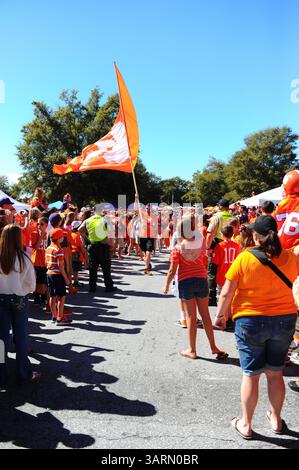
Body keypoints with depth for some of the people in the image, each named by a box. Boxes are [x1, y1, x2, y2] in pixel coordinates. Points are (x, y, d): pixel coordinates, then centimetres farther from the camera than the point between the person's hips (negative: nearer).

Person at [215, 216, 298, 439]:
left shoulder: (245, 258, -14)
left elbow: (227, 293, -12)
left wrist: (220, 315, 2)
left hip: (250, 322, -3)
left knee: (251, 375, 10)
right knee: (276, 373, 19)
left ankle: (246, 424, 25)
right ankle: (276, 420, 37)